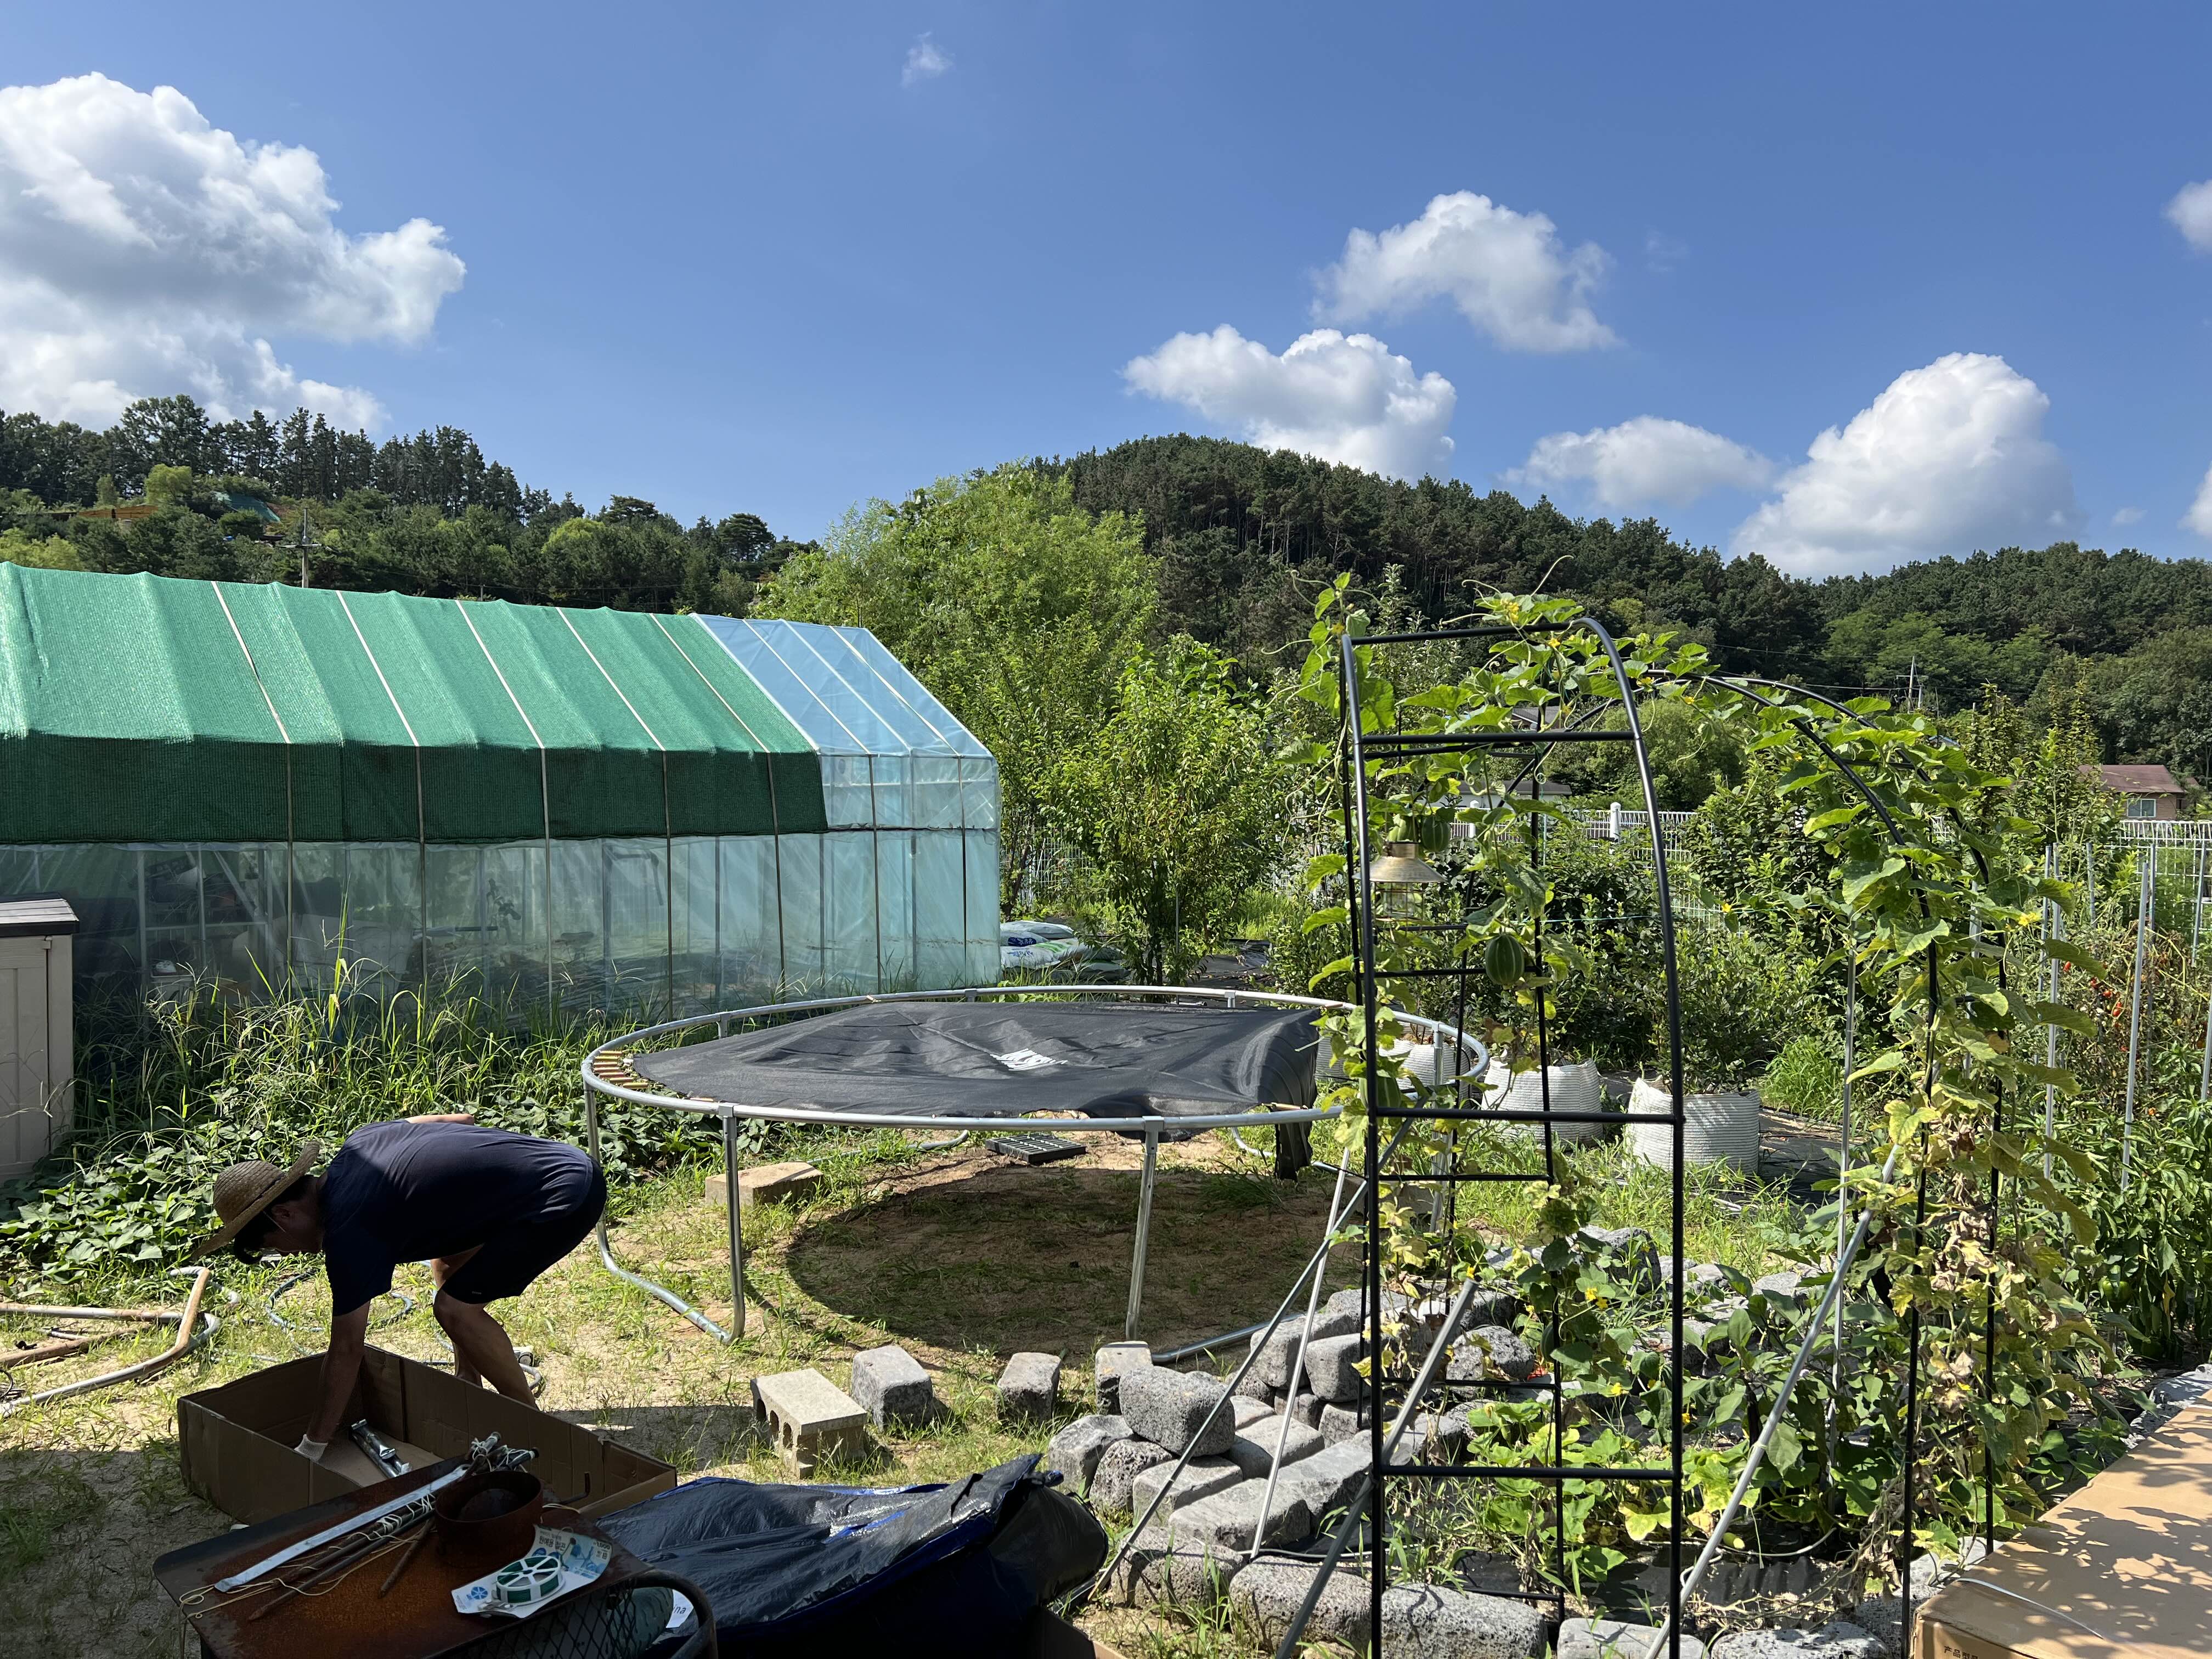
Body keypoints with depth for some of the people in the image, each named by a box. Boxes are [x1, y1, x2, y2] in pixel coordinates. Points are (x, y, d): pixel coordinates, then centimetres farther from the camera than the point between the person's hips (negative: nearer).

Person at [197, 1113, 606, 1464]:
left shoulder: (349, 1229, -13)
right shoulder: (359, 1142, 10)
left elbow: (346, 1352, -7)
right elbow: (460, 1118, 22)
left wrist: (311, 1447, 3)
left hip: (567, 1199, -10)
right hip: (572, 1162, 10)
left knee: (456, 1308, -6)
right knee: (447, 1262, 23)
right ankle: (468, 1388, 33)